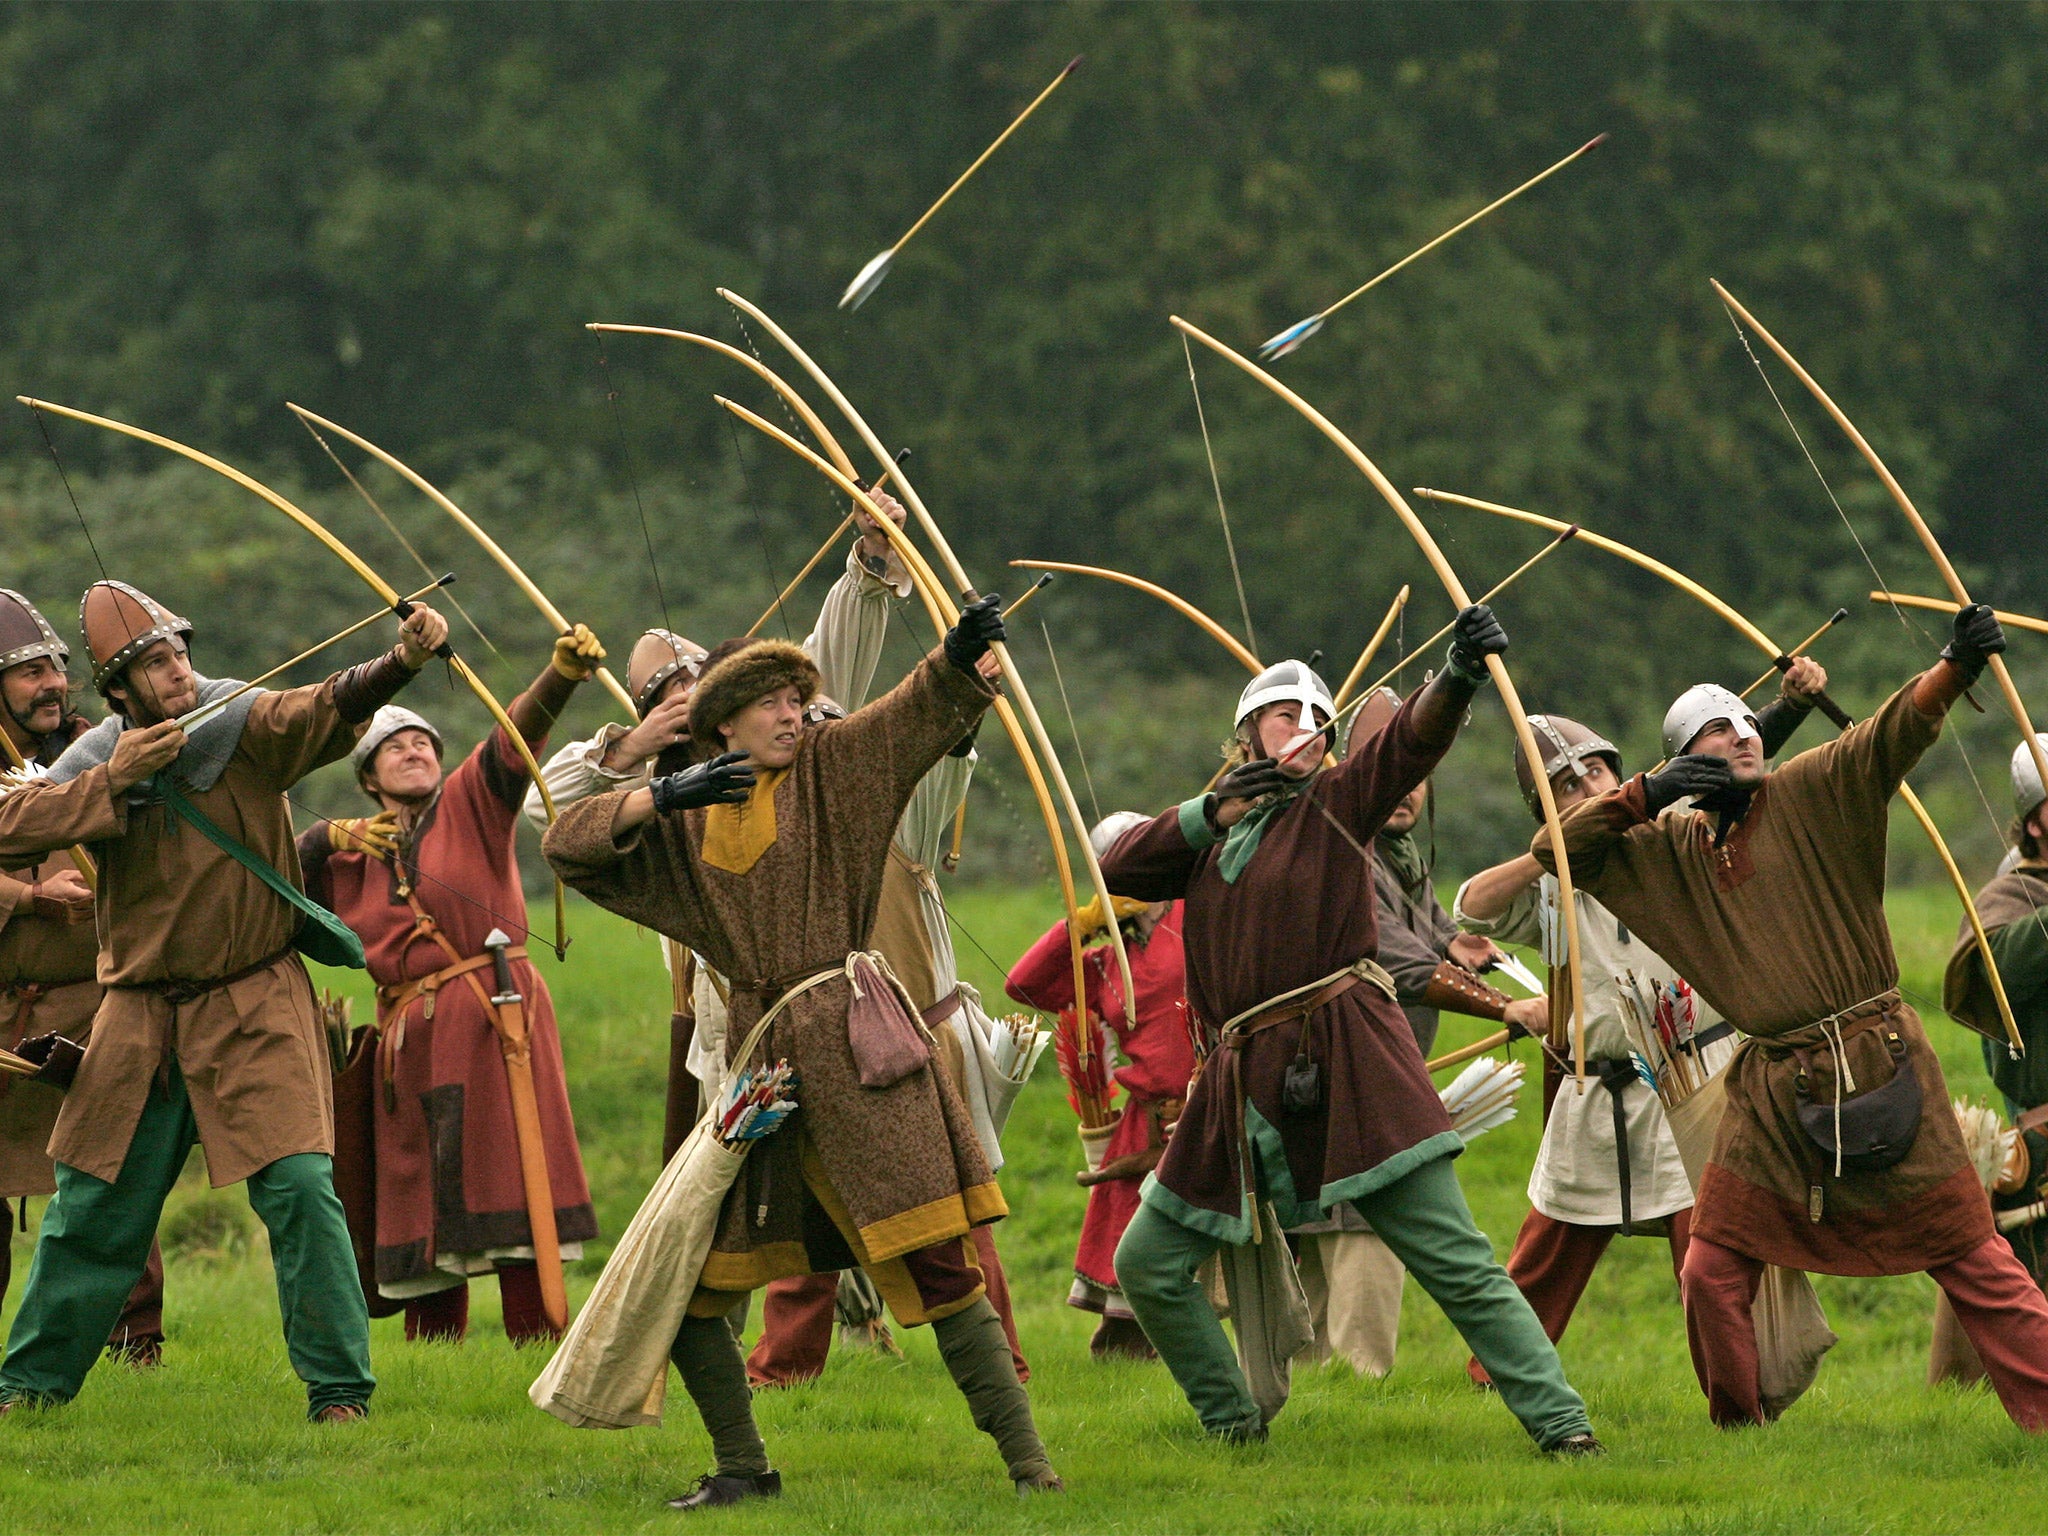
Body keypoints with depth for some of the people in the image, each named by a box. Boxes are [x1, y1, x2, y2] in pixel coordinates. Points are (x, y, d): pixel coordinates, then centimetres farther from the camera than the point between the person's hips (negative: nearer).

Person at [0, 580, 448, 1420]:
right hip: (140, 1016, 3)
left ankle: (340, 1390, -7)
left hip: (254, 1005, -3)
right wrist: (114, 781, -21)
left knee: (299, 1185, -15)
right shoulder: (96, 760, -1)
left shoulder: (246, 727, -11)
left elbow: (329, 709, -30)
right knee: (94, 1202, 11)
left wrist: (402, 660, -50)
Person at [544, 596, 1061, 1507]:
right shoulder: (682, 828, 15)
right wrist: (662, 798, -7)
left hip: (853, 1048, -5)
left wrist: (963, 653, -29)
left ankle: (1028, 1463, -11)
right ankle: (743, 1467, 21)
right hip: (760, 1058, 5)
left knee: (933, 1263, -12)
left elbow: (922, 712, -8)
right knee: (687, 1279, 5)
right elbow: (566, 844, 7)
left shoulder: (832, 769, 6)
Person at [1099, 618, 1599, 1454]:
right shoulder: (1207, 834, 17)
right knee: (1148, 1265, 8)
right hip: (1244, 1077, 6)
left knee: (1456, 1261, -10)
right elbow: (1116, 868, 6)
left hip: (1346, 1065, -6)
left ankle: (1560, 1423, -12)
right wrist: (1213, 812, -4)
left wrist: (1456, 679, -34)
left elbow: (1413, 740, -13)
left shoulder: (1335, 805, 3)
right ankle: (1233, 1424, 23)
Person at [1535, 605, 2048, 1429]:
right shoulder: (1673, 852, 11)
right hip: (1775, 1085, 4)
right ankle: (1734, 1424, 23)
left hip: (1881, 1072, -4)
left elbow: (1896, 731, -16)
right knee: (1711, 1272, 6)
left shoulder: (1809, 794, -2)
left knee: (1971, 1257, -2)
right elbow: (1559, 849, 11)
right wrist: (1645, 794, -3)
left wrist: (1957, 666, -35)